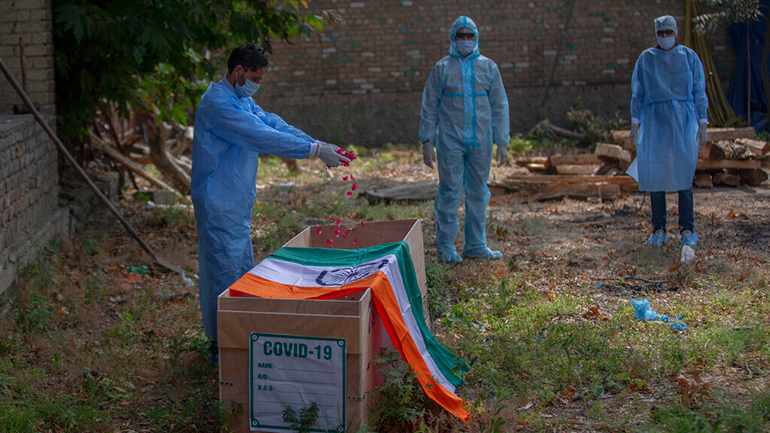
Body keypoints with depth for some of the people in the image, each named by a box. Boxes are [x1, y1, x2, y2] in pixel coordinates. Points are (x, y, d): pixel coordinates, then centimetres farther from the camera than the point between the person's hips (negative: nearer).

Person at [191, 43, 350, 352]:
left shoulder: (242, 100, 14)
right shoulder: (218, 103, -20)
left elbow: (273, 124, 9)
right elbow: (262, 137, -26)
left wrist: (318, 145, -3)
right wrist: (314, 150, -25)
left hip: (237, 202, 10)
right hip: (219, 202, -10)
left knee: (243, 269, 15)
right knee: (225, 273, -4)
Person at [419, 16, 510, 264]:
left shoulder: (488, 67, 9)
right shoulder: (442, 68, 4)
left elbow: (499, 106, 10)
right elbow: (429, 108, 5)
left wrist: (502, 142, 4)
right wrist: (427, 141, -3)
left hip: (480, 141, 3)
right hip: (450, 141, -3)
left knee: (478, 193, 8)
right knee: (450, 192, -3)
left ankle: (476, 245, 18)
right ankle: (445, 245, 6)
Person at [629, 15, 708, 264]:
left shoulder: (690, 57, 7)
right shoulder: (646, 59, 9)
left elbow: (699, 92, 7)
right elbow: (638, 94, 11)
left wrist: (702, 124, 1)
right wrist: (634, 124, 4)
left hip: (683, 120, -1)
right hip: (654, 120, 1)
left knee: (683, 174, -9)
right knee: (654, 173, -1)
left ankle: (687, 231, -8)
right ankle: (658, 229, 8)